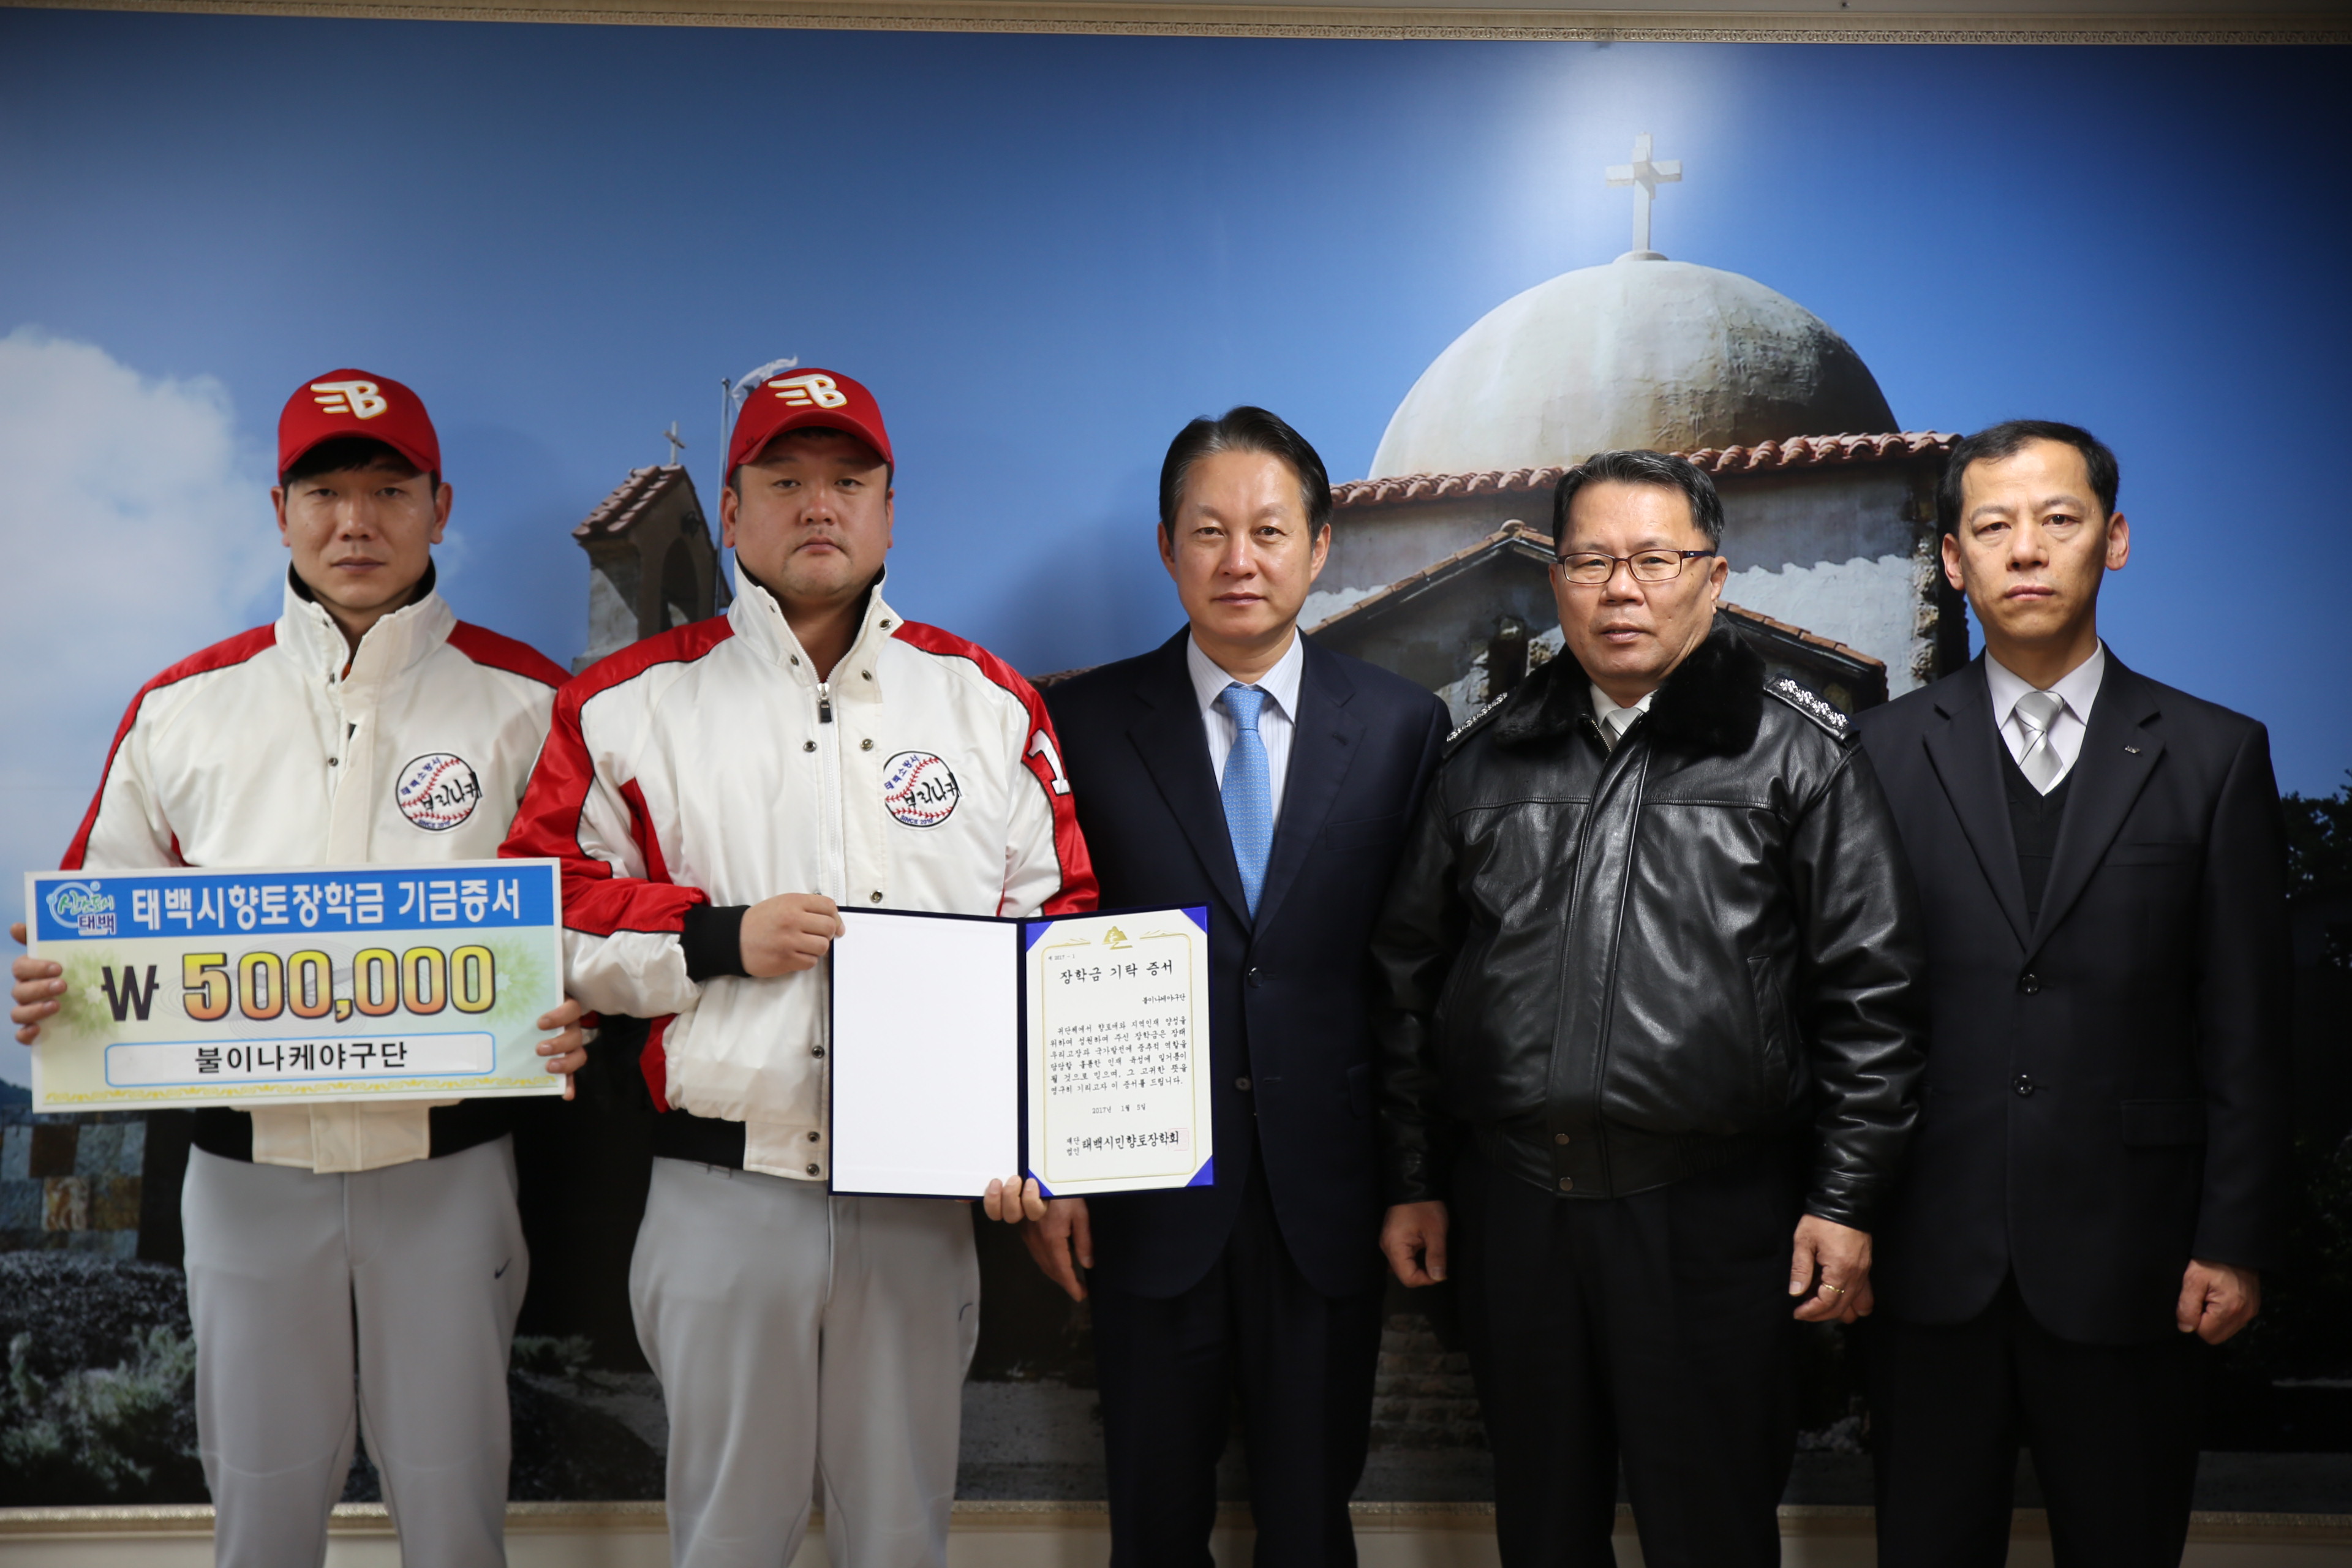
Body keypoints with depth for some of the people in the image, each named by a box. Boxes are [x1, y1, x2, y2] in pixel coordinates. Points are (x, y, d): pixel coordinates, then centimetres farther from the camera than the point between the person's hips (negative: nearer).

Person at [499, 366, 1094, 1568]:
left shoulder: (989, 703, 8)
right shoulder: (632, 703, 4)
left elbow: (1059, 921, 9)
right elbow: (540, 909, 2)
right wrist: (718, 940, -12)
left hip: (923, 1193, 1)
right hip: (720, 1191, -1)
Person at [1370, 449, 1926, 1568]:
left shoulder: (1799, 754, -1)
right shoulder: (1487, 759, 9)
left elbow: (1871, 990, -3)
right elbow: (1409, 974, 12)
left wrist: (1846, 1201, -7)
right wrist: (1411, 1181, 11)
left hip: (1713, 1213, -3)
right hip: (1510, 1207, 4)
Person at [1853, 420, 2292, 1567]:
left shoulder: (2214, 756, 2)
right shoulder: (1886, 752, 3)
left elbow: (2247, 1028, 1)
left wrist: (2234, 1241, -3)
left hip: (2127, 1258, 0)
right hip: (1931, 1255, 1)